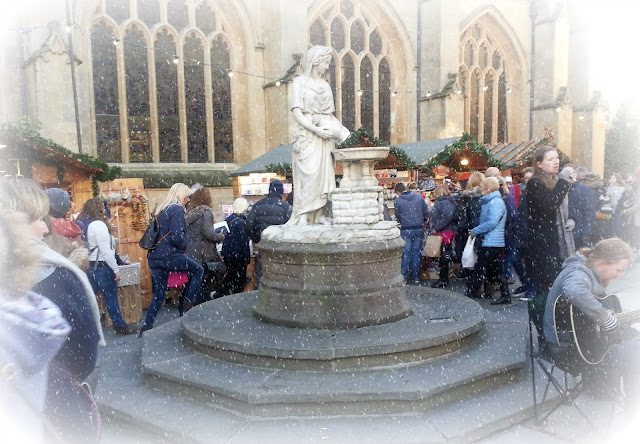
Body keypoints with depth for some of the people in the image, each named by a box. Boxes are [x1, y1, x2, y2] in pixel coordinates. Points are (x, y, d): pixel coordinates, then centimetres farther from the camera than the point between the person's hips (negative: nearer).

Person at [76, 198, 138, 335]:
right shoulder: (98, 225, -16)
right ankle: (120, 326, 12)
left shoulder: (82, 224, 9)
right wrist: (116, 269, -15)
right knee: (111, 298, 2)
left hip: (90, 266, 8)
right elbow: (105, 251, -19)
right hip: (102, 267, -8)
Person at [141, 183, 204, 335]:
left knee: (159, 294, 14)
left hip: (154, 257, 8)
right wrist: (184, 248, 0)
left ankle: (147, 327, 15)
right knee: (198, 270, 9)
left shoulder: (161, 209, 17)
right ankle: (189, 304, 8)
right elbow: (177, 236, -19)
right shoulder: (177, 209, -9)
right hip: (169, 255, -8)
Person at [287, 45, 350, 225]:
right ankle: (303, 215, -9)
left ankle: (319, 214, 5)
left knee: (325, 174, 0)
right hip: (307, 135, -5)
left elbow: (330, 114, 16)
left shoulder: (325, 85, 17)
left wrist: (343, 131, 1)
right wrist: (315, 129, -20)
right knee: (310, 173, -14)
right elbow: (296, 112, -8)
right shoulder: (300, 82, 1)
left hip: (325, 136, 6)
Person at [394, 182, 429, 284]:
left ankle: (404, 276, 6)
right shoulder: (419, 197, 2)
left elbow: (398, 217, 2)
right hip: (419, 229, 3)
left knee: (406, 253, 5)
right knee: (416, 252, 9)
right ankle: (416, 277, 13)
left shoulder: (397, 201, -6)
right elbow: (426, 212, 4)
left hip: (406, 230, -3)